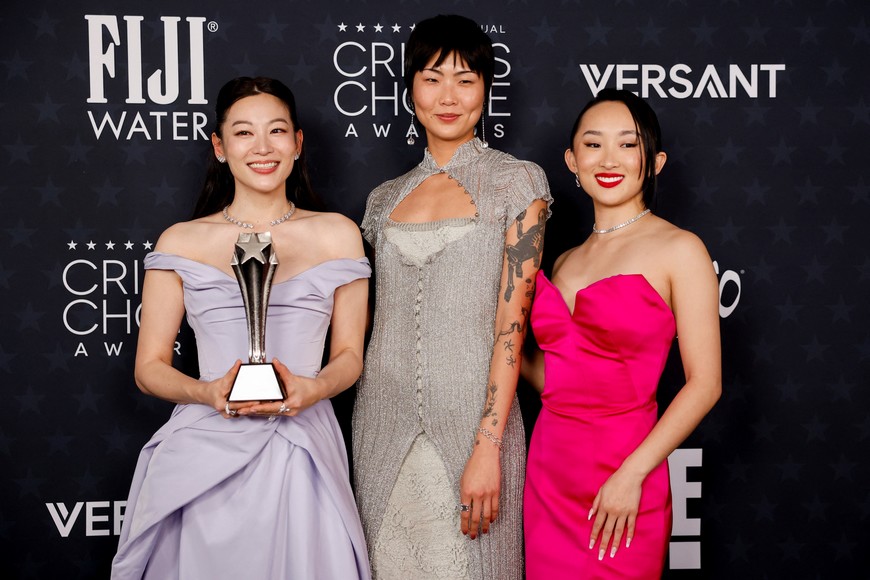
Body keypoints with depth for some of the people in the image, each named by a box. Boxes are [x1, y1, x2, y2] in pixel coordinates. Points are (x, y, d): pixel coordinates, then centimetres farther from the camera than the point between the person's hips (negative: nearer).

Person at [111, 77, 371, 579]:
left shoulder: (337, 235, 8)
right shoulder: (181, 242, 7)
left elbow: (349, 354, 10)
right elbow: (150, 367, 7)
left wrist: (314, 388, -11)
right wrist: (207, 392, -13)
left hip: (300, 451, 0)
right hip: (206, 452, 0)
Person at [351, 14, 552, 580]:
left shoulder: (516, 182, -1)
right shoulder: (385, 199, 12)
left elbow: (512, 321, -9)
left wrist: (488, 447, -15)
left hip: (473, 420, -4)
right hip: (384, 422, 4)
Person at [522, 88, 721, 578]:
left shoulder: (679, 250, -6)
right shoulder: (564, 262, 11)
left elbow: (705, 384, -10)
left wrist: (632, 474, -16)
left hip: (622, 479, -5)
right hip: (549, 470, 5)